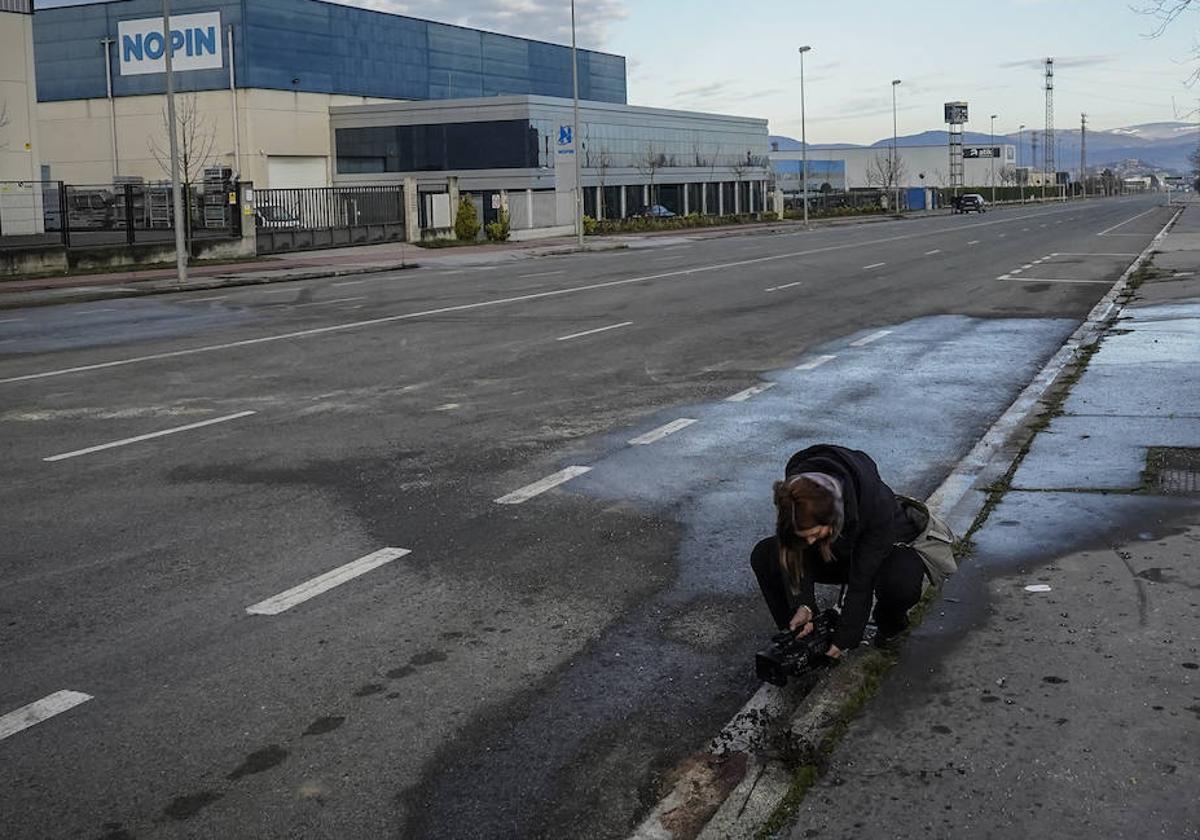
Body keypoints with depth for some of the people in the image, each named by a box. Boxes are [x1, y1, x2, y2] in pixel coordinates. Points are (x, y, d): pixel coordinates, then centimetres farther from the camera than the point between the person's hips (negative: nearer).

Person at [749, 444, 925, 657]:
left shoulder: (877, 505, -40)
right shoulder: (794, 497, -30)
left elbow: (863, 581, -33)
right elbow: (796, 558, -20)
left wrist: (844, 638, -29)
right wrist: (803, 605, -34)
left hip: (884, 550, -4)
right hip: (835, 553, 4)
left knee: (903, 584, -39)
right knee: (763, 556, -19)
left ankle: (890, 624, -3)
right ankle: (798, 634, -4)